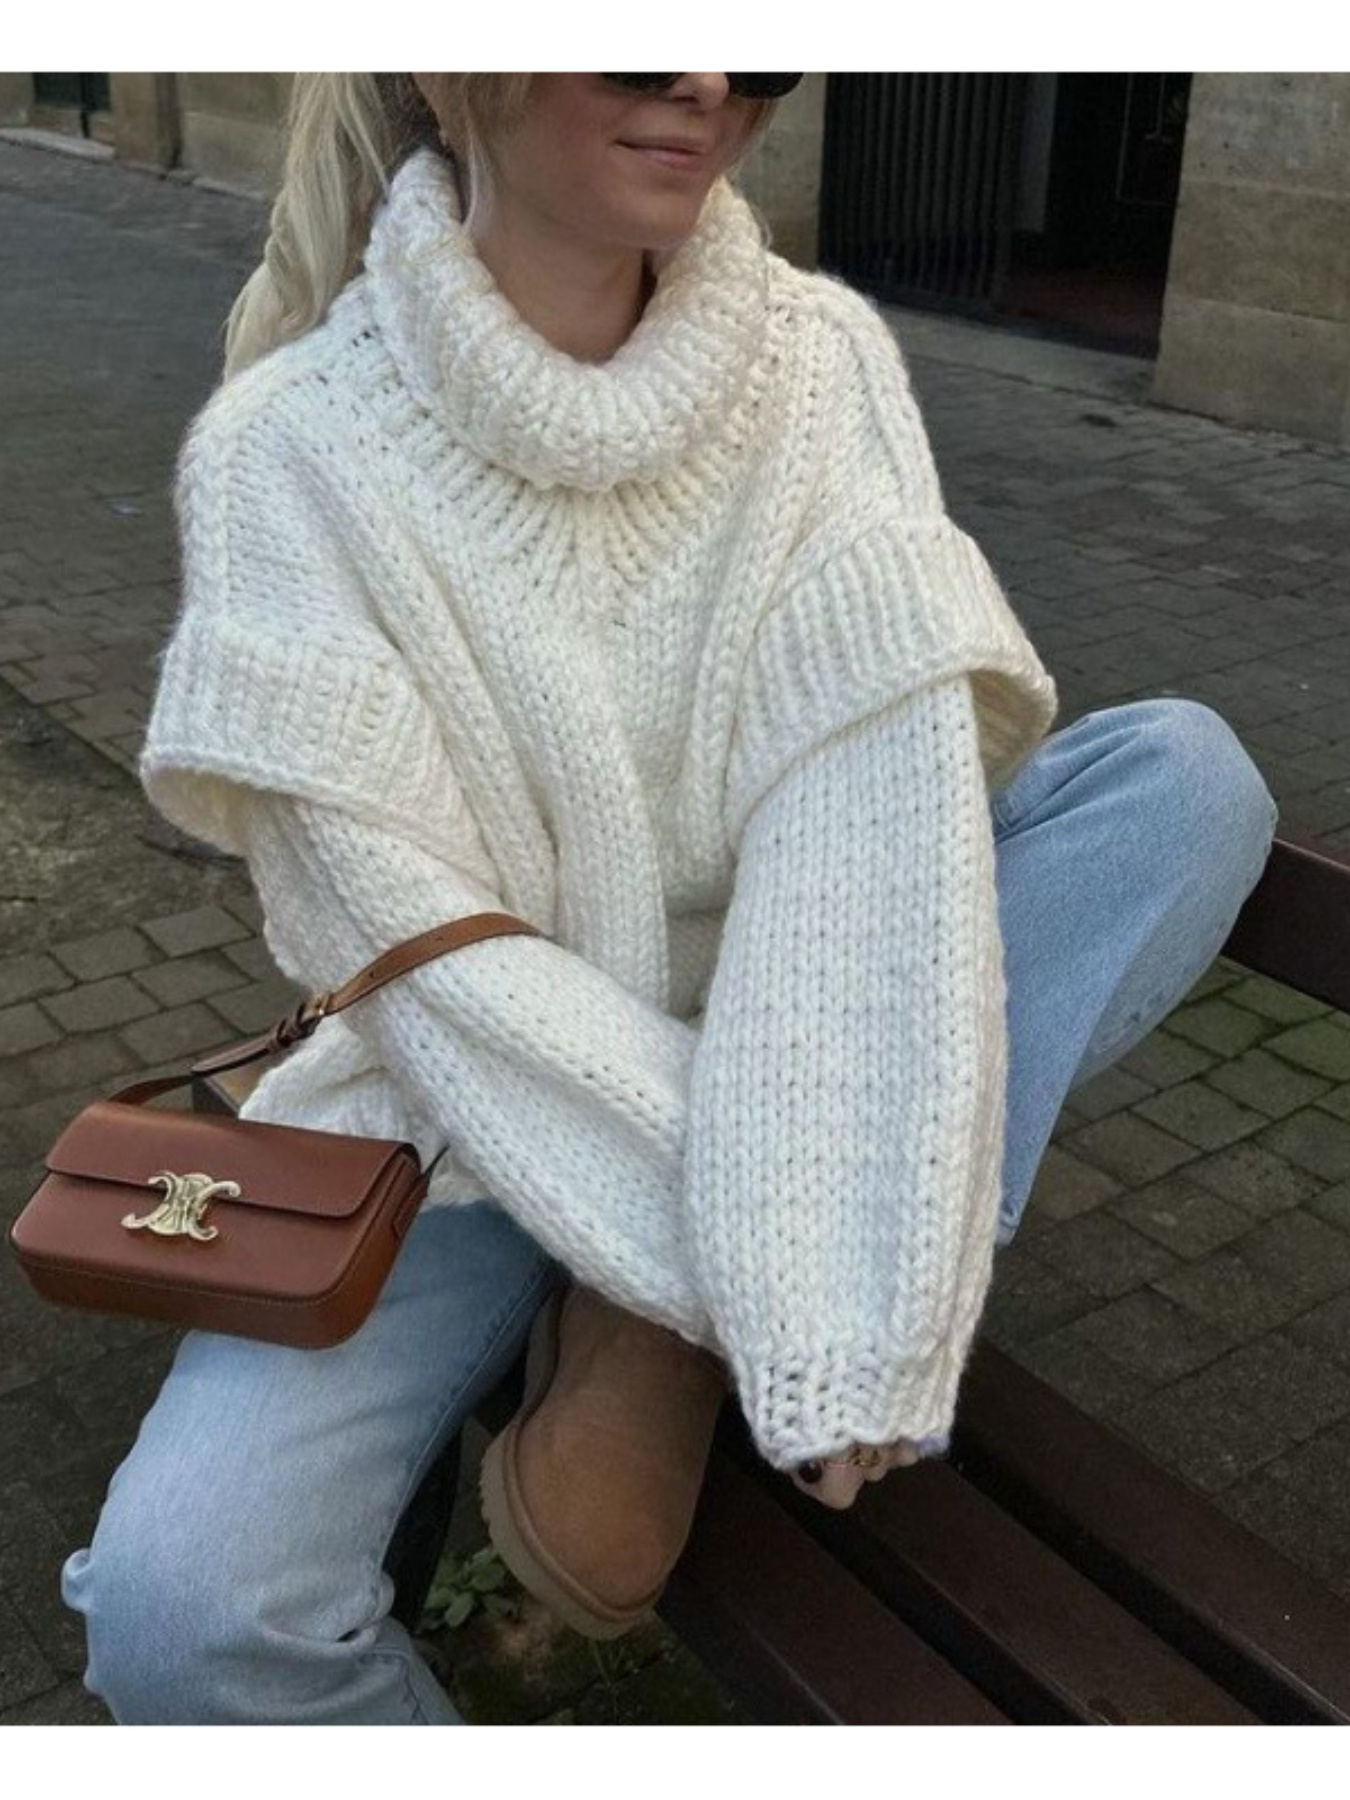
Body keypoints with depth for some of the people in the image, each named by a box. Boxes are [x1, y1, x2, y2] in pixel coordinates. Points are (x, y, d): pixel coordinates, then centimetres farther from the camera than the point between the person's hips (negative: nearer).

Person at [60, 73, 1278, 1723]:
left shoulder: (824, 360, -8)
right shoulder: (290, 451, -14)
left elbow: (875, 806, -20)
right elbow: (421, 955, -19)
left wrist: (842, 1294, -30)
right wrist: (775, 1275, -25)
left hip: (778, 1067, 3)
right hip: (473, 1118, -2)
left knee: (1185, 776, -17)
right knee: (177, 1605, -25)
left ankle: (659, 1355, -17)